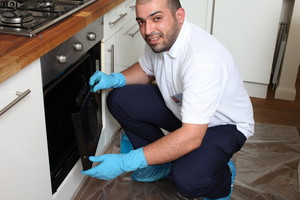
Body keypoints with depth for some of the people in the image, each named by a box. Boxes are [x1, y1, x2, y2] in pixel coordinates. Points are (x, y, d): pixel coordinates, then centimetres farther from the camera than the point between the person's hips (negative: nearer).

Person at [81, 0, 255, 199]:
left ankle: (222, 181, 5)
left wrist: (126, 162, -38)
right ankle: (161, 162, 12)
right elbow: (146, 70, 9)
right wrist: (114, 79, -12)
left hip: (224, 124, -7)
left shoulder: (203, 60, -37)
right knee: (119, 99, -6)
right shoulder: (161, 37, -13)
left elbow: (191, 137, -40)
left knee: (186, 179, -33)